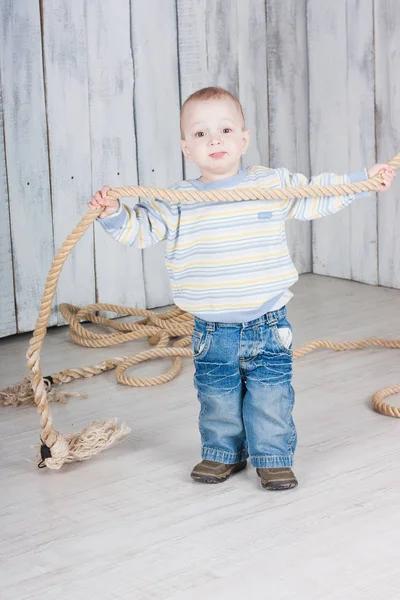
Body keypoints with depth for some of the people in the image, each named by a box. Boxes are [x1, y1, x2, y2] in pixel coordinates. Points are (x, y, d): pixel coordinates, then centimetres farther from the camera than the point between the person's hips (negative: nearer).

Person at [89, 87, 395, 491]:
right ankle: (223, 454, 32)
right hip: (212, 331, 1)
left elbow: (317, 196, 10)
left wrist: (364, 179, 8)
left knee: (271, 396, 3)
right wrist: (114, 213, -18)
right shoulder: (178, 201, -3)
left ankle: (273, 458, 19)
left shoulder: (274, 185, -2)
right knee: (217, 397, 13)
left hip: (267, 325, -1)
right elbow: (141, 228, 0)